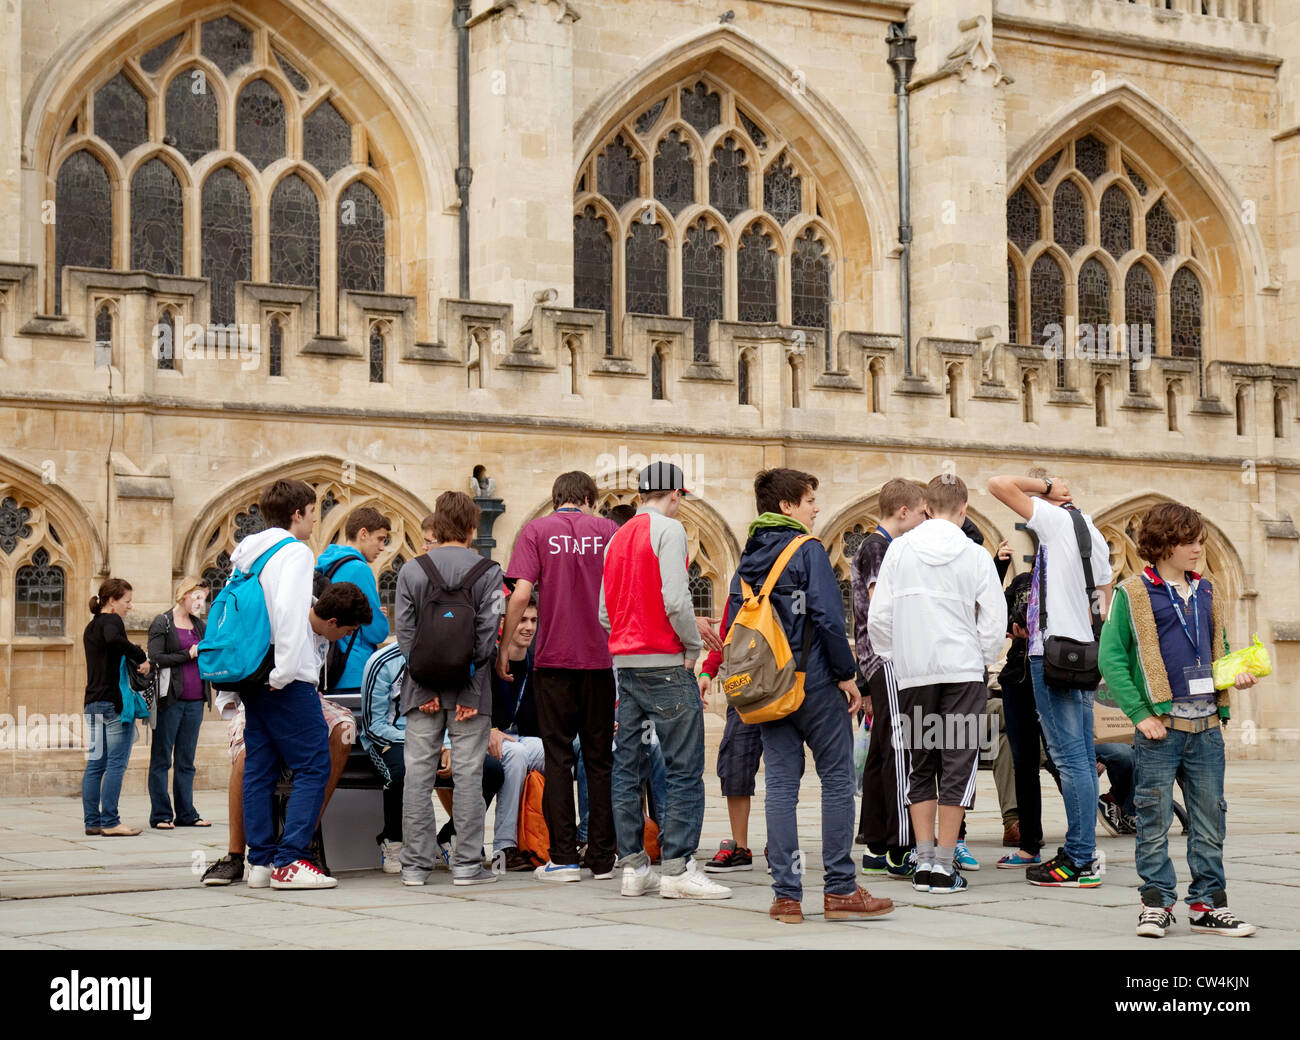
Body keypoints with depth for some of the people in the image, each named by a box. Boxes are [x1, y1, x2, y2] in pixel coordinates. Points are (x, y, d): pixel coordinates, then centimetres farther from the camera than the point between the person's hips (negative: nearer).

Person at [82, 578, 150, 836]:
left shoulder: (91, 627, 19)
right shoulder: (111, 621, -8)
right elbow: (114, 639, -31)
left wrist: (135, 656, 13)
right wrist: (141, 656, -23)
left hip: (93, 703, 9)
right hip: (115, 703, -9)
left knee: (95, 763, 9)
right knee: (116, 763, -6)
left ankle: (92, 821, 10)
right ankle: (110, 822, -7)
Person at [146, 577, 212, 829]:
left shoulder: (199, 625, 17)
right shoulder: (162, 623, -1)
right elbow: (155, 658, -10)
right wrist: (188, 655, -10)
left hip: (194, 700, 6)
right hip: (170, 699, -6)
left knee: (186, 760, 8)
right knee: (162, 759, -1)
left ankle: (186, 814, 12)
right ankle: (160, 815, 2)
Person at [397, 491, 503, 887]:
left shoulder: (411, 570, 3)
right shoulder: (488, 572, -2)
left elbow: (404, 631, -2)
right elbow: (487, 634, -8)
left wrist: (426, 687, -3)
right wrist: (470, 689, -6)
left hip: (423, 687, 2)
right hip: (470, 688, -1)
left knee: (418, 774, 6)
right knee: (468, 774, 2)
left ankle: (415, 865, 6)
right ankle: (467, 865, 2)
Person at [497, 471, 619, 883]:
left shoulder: (537, 531, 0)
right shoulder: (607, 529, 5)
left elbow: (521, 594, -8)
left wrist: (503, 647, 1)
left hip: (554, 657, -2)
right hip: (601, 656, 2)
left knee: (558, 756, 3)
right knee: (599, 758, 7)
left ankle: (563, 857, -1)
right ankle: (602, 858, 9)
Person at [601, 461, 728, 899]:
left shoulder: (618, 537, 16)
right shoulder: (668, 529, -7)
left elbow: (605, 611, 14)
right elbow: (675, 599, -18)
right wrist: (694, 644, -6)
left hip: (625, 663, 8)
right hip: (664, 664, -8)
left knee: (626, 766, 7)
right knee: (685, 767, -5)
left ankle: (633, 867, 9)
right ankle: (678, 867, -9)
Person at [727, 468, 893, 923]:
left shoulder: (747, 558, 12)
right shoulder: (807, 549, -8)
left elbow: (734, 624, 11)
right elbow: (828, 616, -15)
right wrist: (846, 674, -8)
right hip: (814, 682, -6)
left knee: (780, 784, 5)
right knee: (837, 781, 2)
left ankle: (786, 894, 2)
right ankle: (840, 889, 0)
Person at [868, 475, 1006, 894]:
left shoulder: (899, 549, 1)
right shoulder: (975, 556, -3)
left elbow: (879, 616, 1)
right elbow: (994, 619, -2)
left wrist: (894, 658, 14)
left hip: (913, 673, 2)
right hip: (963, 670, -2)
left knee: (921, 763, 12)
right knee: (958, 763, 2)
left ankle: (924, 860, 9)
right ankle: (944, 864, -1)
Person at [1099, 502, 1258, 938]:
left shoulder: (1205, 593, 15)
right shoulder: (1135, 594, -3)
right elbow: (1111, 658, -7)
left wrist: (1236, 674, 4)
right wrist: (1140, 713, -13)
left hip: (1207, 725, 5)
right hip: (1160, 725, -5)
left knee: (1210, 819, 8)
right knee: (1155, 820, 0)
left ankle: (1209, 904, 15)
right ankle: (1157, 902, 9)